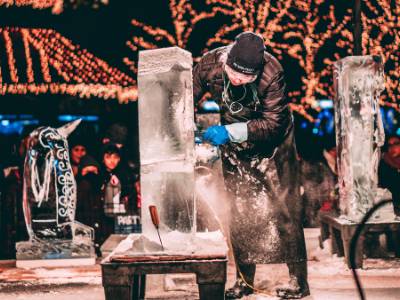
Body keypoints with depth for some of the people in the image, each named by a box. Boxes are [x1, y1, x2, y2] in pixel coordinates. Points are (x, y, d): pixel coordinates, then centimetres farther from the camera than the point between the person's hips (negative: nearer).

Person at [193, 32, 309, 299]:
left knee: (283, 207, -4)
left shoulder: (272, 73, -33)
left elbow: (273, 123, -28)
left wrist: (230, 132, -36)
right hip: (234, 146, 4)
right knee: (239, 212, 6)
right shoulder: (210, 64, -23)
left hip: (272, 141, -3)